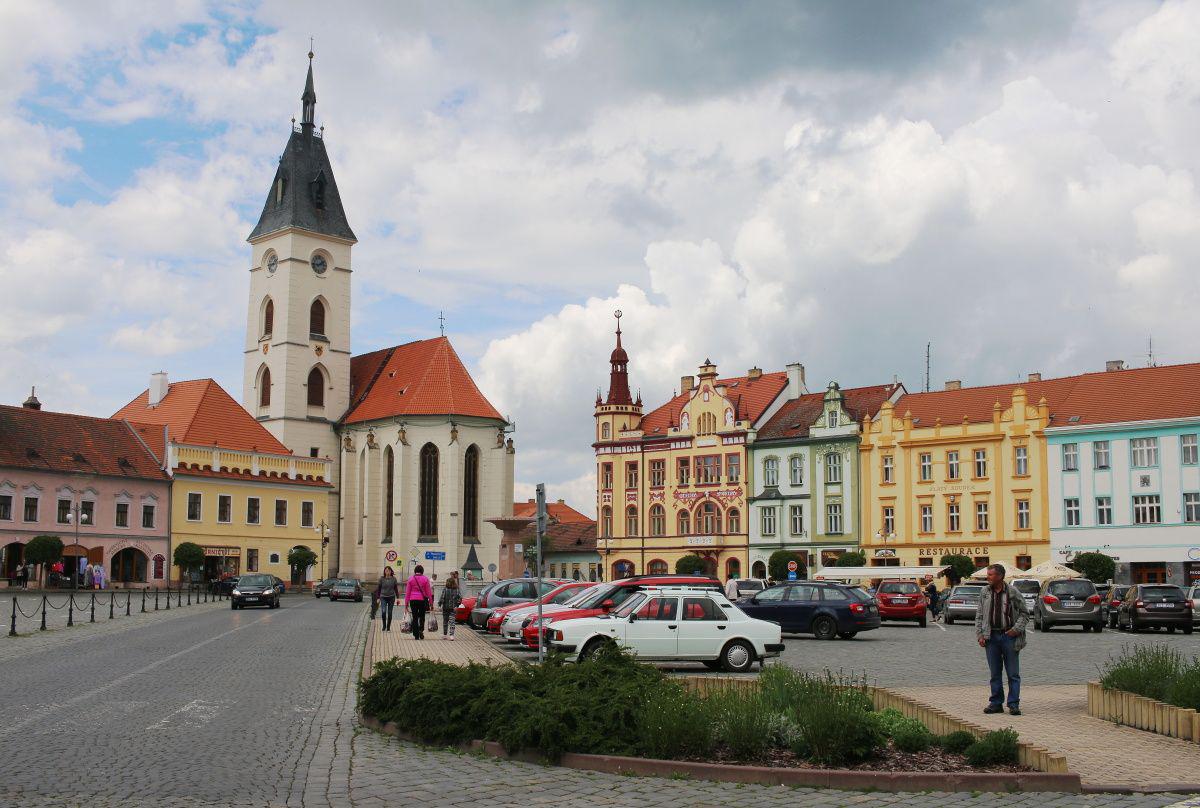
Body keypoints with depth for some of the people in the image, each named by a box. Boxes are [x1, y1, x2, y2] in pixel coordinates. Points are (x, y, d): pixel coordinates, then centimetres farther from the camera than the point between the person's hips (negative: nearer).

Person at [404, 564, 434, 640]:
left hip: (413, 600, 1)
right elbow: (428, 591, 1)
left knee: (415, 617, 7)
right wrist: (430, 601, 8)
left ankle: (416, 635, 6)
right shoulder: (425, 579, -2)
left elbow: (407, 591, 3)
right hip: (422, 600, -1)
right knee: (422, 616, 15)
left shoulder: (411, 578, 1)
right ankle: (421, 630, -8)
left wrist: (406, 602, 7)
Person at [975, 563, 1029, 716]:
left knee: (1013, 673, 1)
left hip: (1009, 636, -3)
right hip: (991, 637, 3)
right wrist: (980, 635, 0)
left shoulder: (1013, 592, -3)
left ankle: (1014, 704, 7)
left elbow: (1024, 613, 4)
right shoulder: (985, 593, 6)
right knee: (995, 673, 8)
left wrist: (1016, 629, -9)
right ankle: (996, 703, 15)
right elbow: (979, 616, 9)